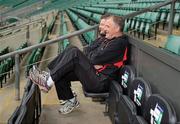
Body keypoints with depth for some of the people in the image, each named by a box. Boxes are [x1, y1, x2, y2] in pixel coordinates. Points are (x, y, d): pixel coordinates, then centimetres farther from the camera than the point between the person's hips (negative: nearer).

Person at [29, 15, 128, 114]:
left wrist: (94, 59, 4)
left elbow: (96, 59, -18)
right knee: (61, 74, -1)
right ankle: (71, 101, 7)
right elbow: (92, 56, 16)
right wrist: (95, 63, -5)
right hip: (94, 73, 10)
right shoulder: (109, 40, 19)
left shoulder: (120, 43, -13)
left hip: (100, 82, -10)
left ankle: (48, 81, -18)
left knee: (74, 52, -21)